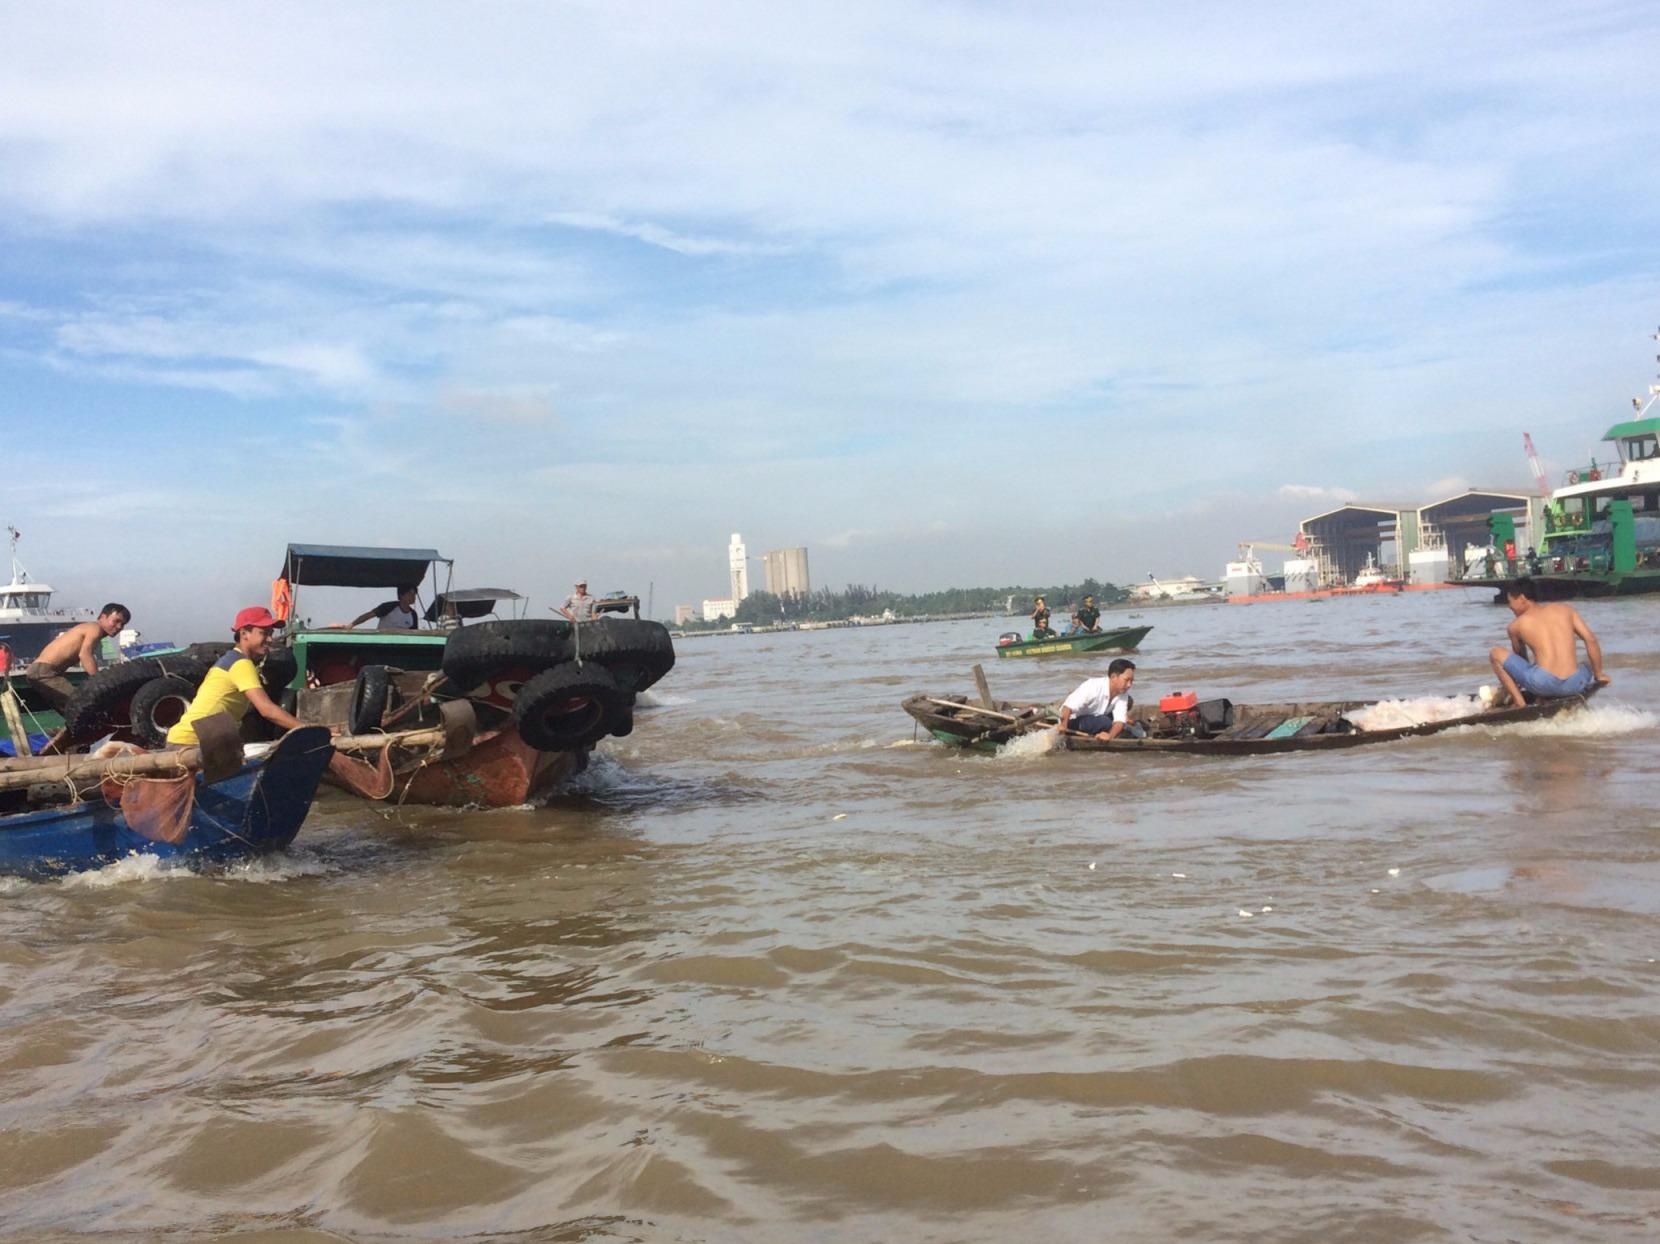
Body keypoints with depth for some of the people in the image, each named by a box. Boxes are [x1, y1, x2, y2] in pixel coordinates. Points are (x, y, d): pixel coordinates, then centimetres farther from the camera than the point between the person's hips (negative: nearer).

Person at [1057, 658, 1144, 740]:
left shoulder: (1123, 693, -13)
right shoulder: (1093, 687, -30)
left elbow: (1120, 719, -24)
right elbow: (1068, 706, -39)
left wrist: (1110, 735, -43)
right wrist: (1063, 725, -55)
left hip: (1096, 718, 7)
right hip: (1074, 721, -6)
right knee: (1104, 722, -33)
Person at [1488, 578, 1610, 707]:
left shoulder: (1515, 626, 12)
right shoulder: (1567, 610, 17)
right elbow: (1591, 641, 9)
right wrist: (1598, 675, 18)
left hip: (1543, 684, -2)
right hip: (1574, 685, 3)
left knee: (1496, 654, 17)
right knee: (1589, 662, 40)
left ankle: (1519, 703, 7)